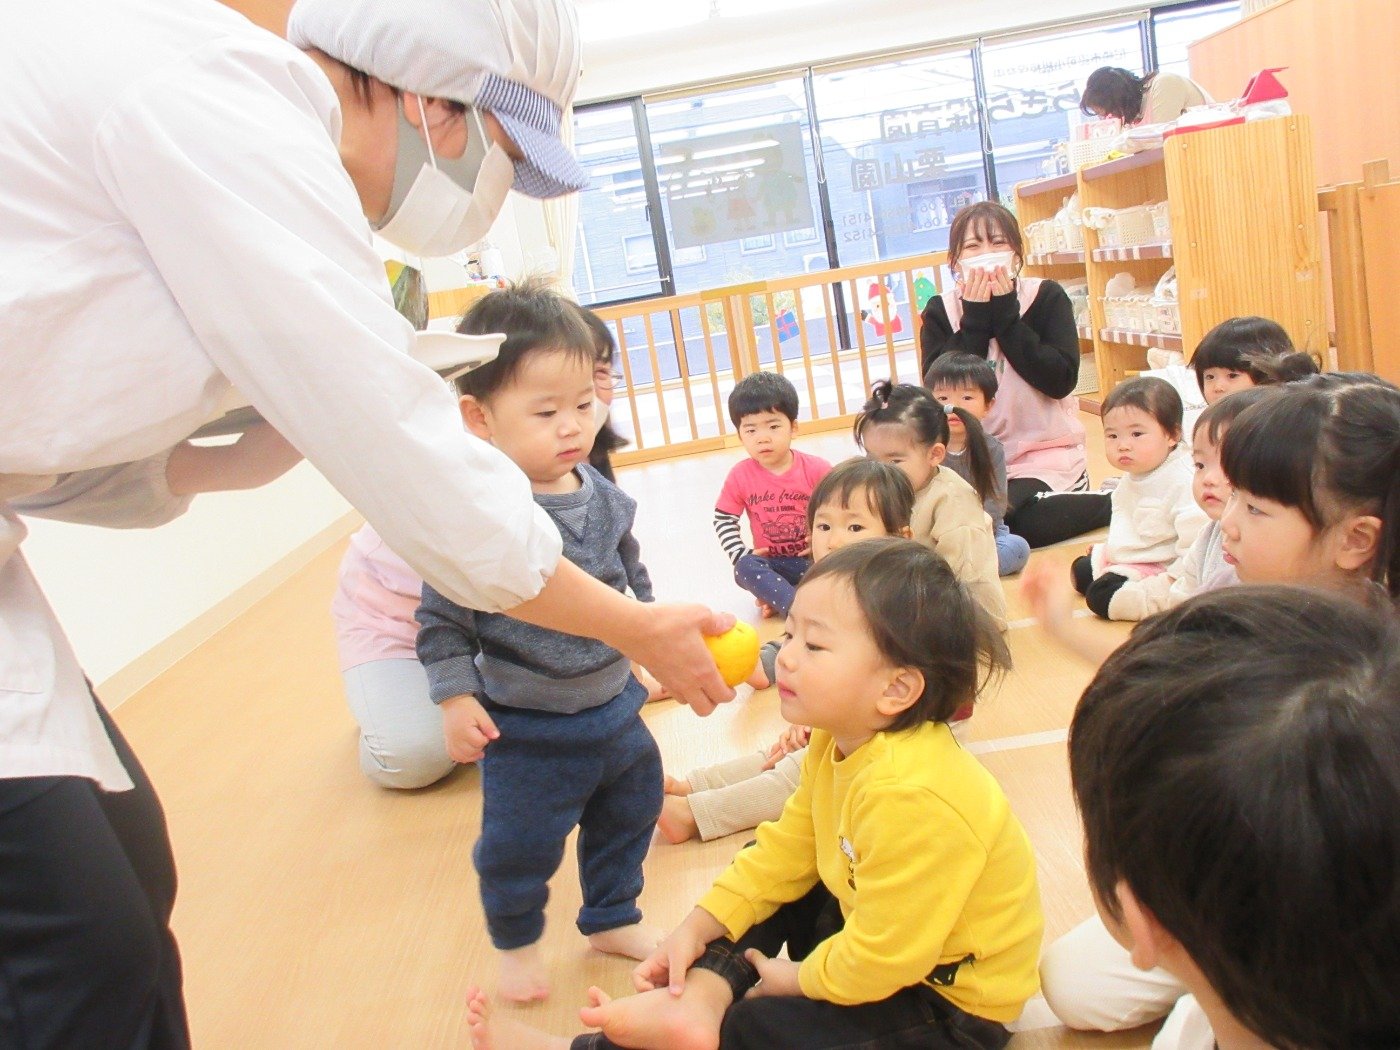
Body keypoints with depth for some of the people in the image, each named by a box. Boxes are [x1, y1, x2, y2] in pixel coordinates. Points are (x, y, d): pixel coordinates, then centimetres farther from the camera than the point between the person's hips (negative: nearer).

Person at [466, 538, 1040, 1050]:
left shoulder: (912, 797, -36)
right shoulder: (837, 744, -7)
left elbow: (882, 958, -28)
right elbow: (784, 850, 2)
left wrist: (796, 979, -11)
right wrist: (697, 930, -7)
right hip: (883, 928, 9)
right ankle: (700, 992, -16)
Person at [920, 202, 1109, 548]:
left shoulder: (1047, 297, 1)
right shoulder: (940, 311, 5)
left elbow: (1061, 380, -13)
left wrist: (1005, 313, -12)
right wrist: (975, 319, -12)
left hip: (1044, 452, -3)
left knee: (1011, 520, -32)